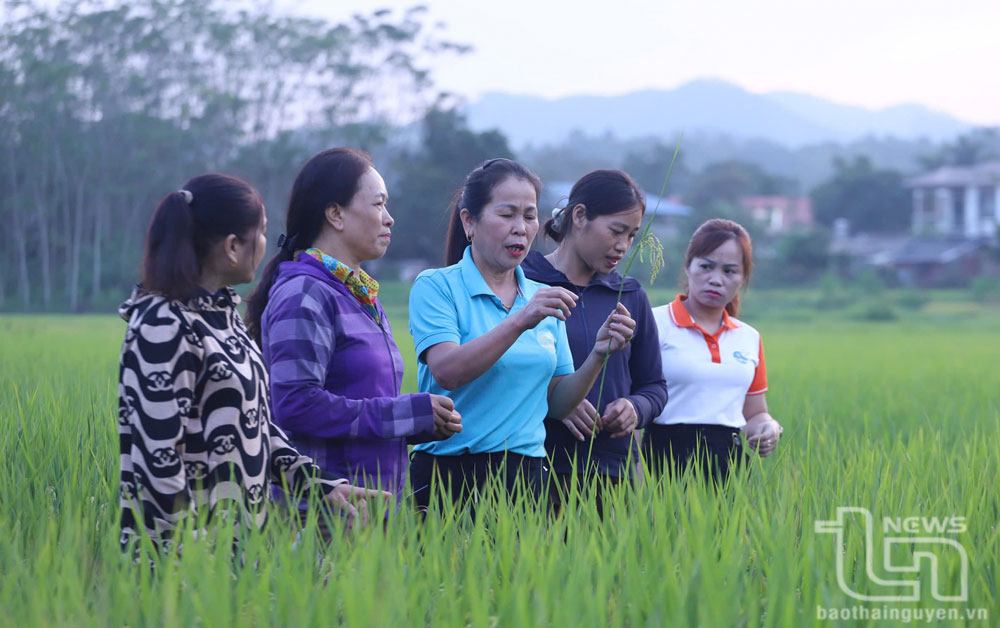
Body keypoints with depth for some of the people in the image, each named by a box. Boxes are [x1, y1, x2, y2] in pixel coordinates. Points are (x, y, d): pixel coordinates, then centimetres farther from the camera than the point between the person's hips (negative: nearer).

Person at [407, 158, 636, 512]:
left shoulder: (543, 298, 12)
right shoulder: (436, 287, -2)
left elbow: (556, 403, 10)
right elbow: (447, 372, -18)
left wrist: (598, 355, -7)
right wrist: (520, 322, -25)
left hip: (527, 474, 5)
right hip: (451, 475, -4)